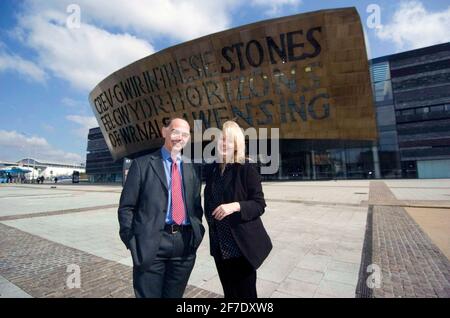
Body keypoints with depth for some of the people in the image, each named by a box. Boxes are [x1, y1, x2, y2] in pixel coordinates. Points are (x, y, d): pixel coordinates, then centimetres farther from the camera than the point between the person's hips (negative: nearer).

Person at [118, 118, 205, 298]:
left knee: (174, 296, 20)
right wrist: (133, 242, -8)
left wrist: (197, 234, 3)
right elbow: (126, 207, -2)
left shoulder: (191, 169, 11)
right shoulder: (142, 164, -2)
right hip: (151, 244, -3)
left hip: (185, 244, 4)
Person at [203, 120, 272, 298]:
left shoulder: (247, 169, -11)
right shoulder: (211, 169, 4)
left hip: (242, 244, -4)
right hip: (220, 245, 5)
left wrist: (236, 206, -27)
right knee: (229, 292, 19)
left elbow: (259, 205, -13)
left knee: (246, 292, 9)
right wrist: (210, 221, 12)